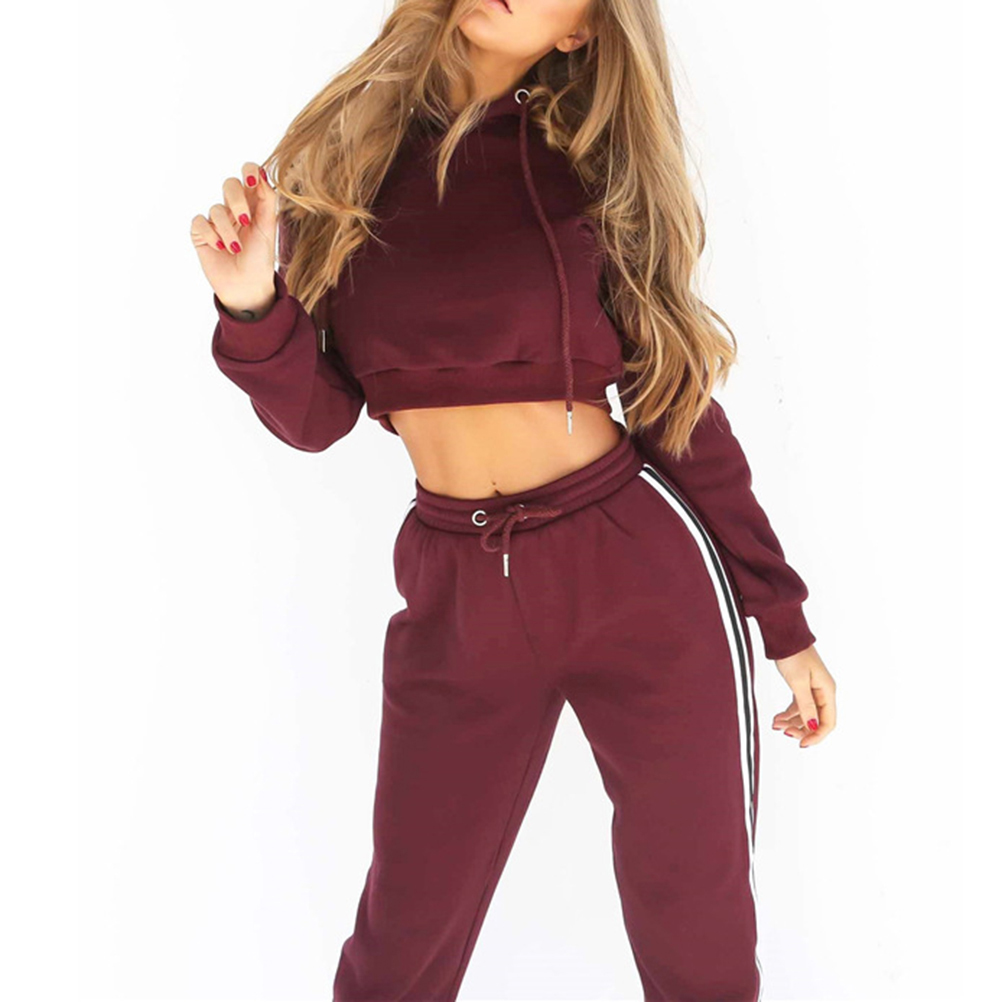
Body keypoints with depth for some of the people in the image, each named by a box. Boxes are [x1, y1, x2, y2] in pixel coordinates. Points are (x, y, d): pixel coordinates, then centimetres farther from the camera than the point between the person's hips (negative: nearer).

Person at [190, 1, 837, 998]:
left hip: (641, 575, -1)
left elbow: (679, 402, 2)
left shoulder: (589, 162, -1)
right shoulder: (352, 146, 3)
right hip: (456, 594, 2)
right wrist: (252, 308, -18)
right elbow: (315, 416, 3)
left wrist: (784, 619, 3)